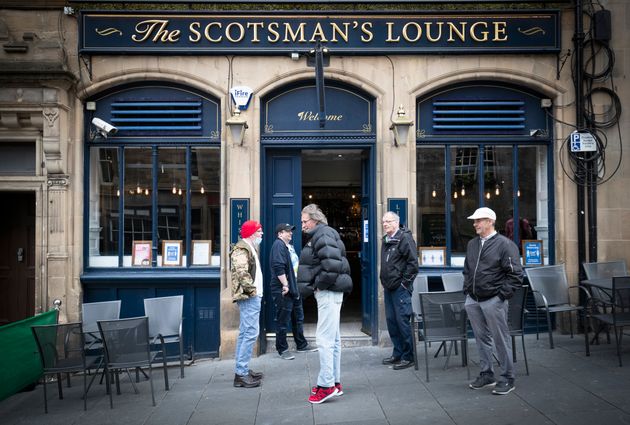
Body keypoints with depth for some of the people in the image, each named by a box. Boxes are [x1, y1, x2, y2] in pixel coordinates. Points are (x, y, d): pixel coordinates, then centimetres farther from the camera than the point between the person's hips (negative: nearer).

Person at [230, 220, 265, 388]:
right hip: (249, 297, -11)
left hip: (252, 297, 11)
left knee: (245, 333, 14)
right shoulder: (242, 249, -12)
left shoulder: (250, 248, 21)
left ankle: (242, 370, 22)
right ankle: (241, 374, -9)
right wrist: (252, 290, -18)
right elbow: (242, 273, -25)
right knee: (250, 333, -12)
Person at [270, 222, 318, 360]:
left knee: (298, 318, 18)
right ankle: (282, 349, 9)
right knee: (283, 321, -1)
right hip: (283, 291, -10)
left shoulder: (290, 246, 18)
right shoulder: (278, 245, -14)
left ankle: (301, 345, 30)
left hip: (294, 289, 10)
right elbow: (279, 267, -23)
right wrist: (285, 285, -23)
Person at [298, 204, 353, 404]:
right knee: (333, 339, 14)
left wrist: (319, 284, -16)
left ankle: (326, 385, -4)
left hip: (328, 292, -11)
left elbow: (332, 265, -26)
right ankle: (335, 382, 22)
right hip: (328, 292, 11)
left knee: (324, 338, -8)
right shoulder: (318, 236, 18)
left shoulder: (323, 235, -13)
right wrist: (317, 285, 9)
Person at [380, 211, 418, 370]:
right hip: (388, 288, 9)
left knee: (403, 321, -5)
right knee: (391, 321, 13)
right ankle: (397, 354, 24)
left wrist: (404, 282, -15)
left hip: (400, 287, -9)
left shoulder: (404, 238, -11)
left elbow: (413, 262, -16)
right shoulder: (386, 240, 15)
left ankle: (408, 357, 5)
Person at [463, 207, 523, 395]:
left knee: (501, 339, 1)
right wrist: (467, 290, 13)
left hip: (493, 300, -7)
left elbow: (515, 274, -11)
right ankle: (486, 374, 27)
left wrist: (503, 294, -13)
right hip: (473, 300, 7)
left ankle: (507, 379, 12)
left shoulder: (504, 244, -9)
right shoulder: (472, 244, 13)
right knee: (481, 338, 14)